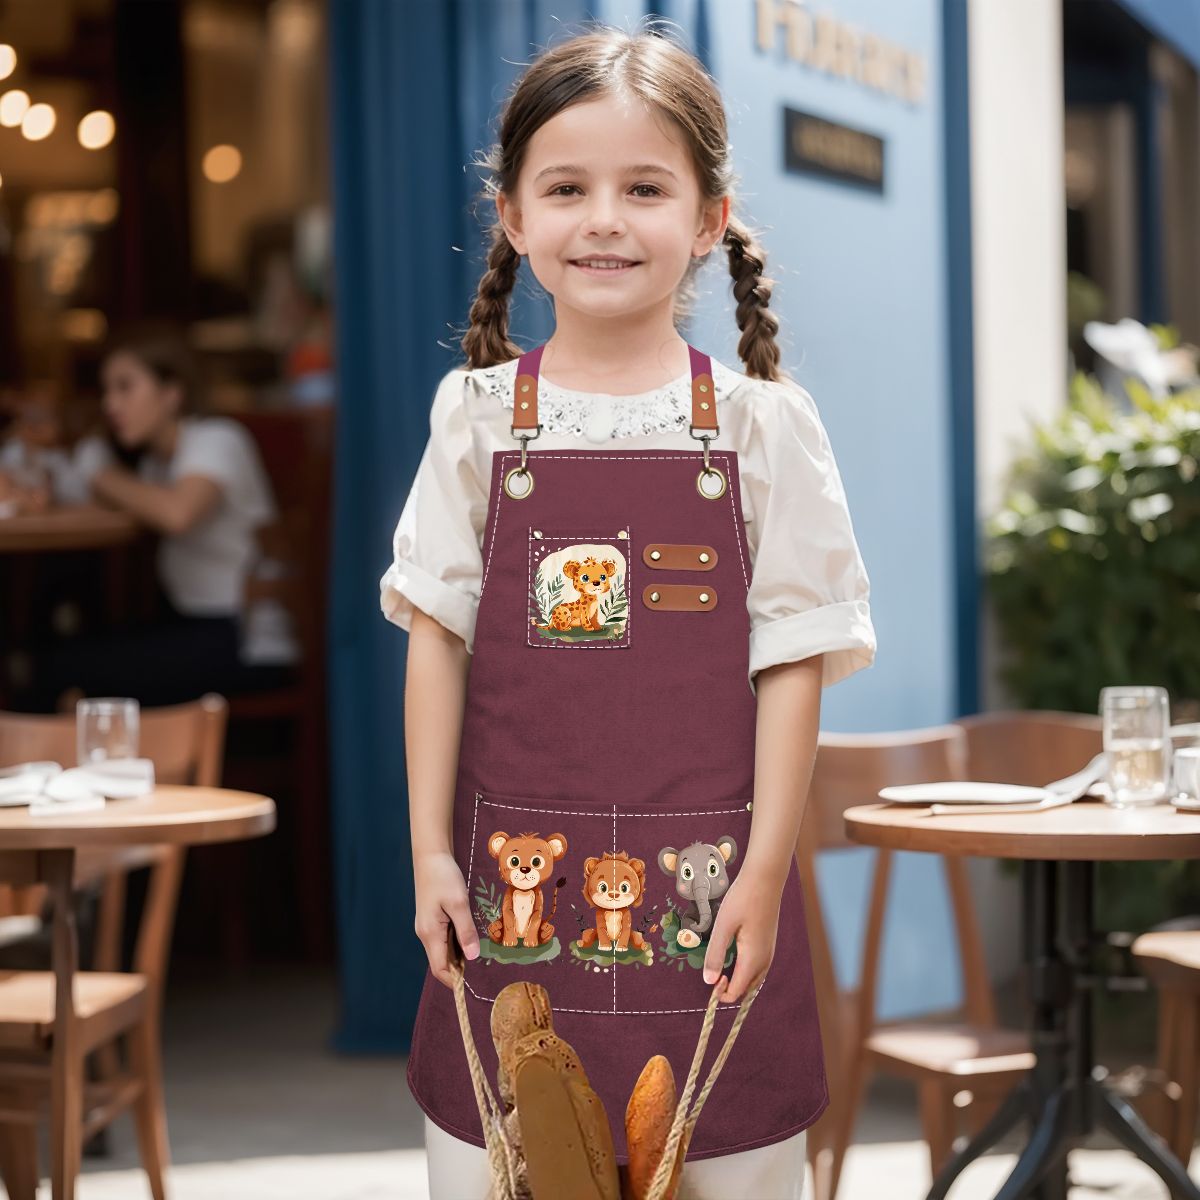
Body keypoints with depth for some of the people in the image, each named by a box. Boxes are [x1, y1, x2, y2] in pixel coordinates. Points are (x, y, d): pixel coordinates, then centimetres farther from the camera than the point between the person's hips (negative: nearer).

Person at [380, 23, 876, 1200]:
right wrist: (431, 851, 0)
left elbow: (792, 659, -1)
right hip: (515, 878, 1)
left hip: (705, 883, -1)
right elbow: (436, 638, 3)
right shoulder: (478, 416, 2)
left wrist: (766, 870, -5)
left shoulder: (761, 423, -1)